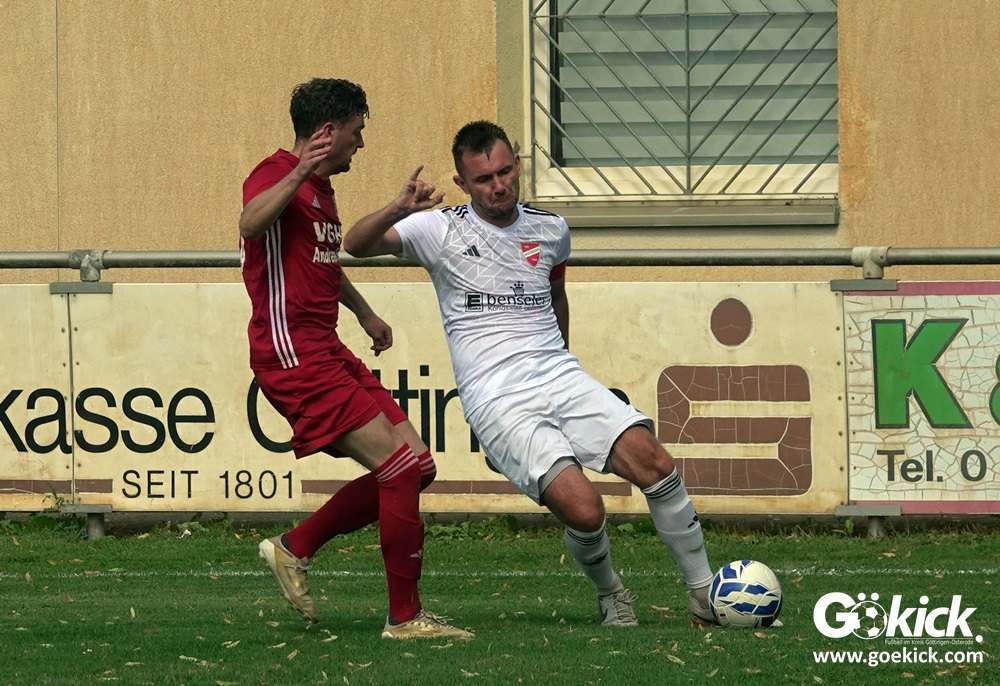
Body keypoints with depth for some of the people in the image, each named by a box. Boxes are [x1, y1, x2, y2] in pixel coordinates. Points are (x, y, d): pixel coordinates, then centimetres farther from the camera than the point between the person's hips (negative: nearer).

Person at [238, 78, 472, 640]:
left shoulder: (322, 188, 21)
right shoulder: (277, 174, -9)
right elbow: (251, 223, -34)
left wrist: (364, 311, 51)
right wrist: (299, 173, -44)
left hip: (327, 352, 10)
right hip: (293, 355, -10)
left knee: (415, 467, 4)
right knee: (402, 467, -15)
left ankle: (295, 548, 13)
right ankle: (405, 617, -9)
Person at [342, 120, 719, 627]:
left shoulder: (550, 231, 14)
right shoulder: (442, 231, 1)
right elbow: (355, 245, -9)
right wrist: (398, 210, -28)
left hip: (560, 377, 4)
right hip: (495, 400, -4)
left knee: (655, 465, -16)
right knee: (583, 509, -23)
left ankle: (704, 595, -1)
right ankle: (609, 593, 8)